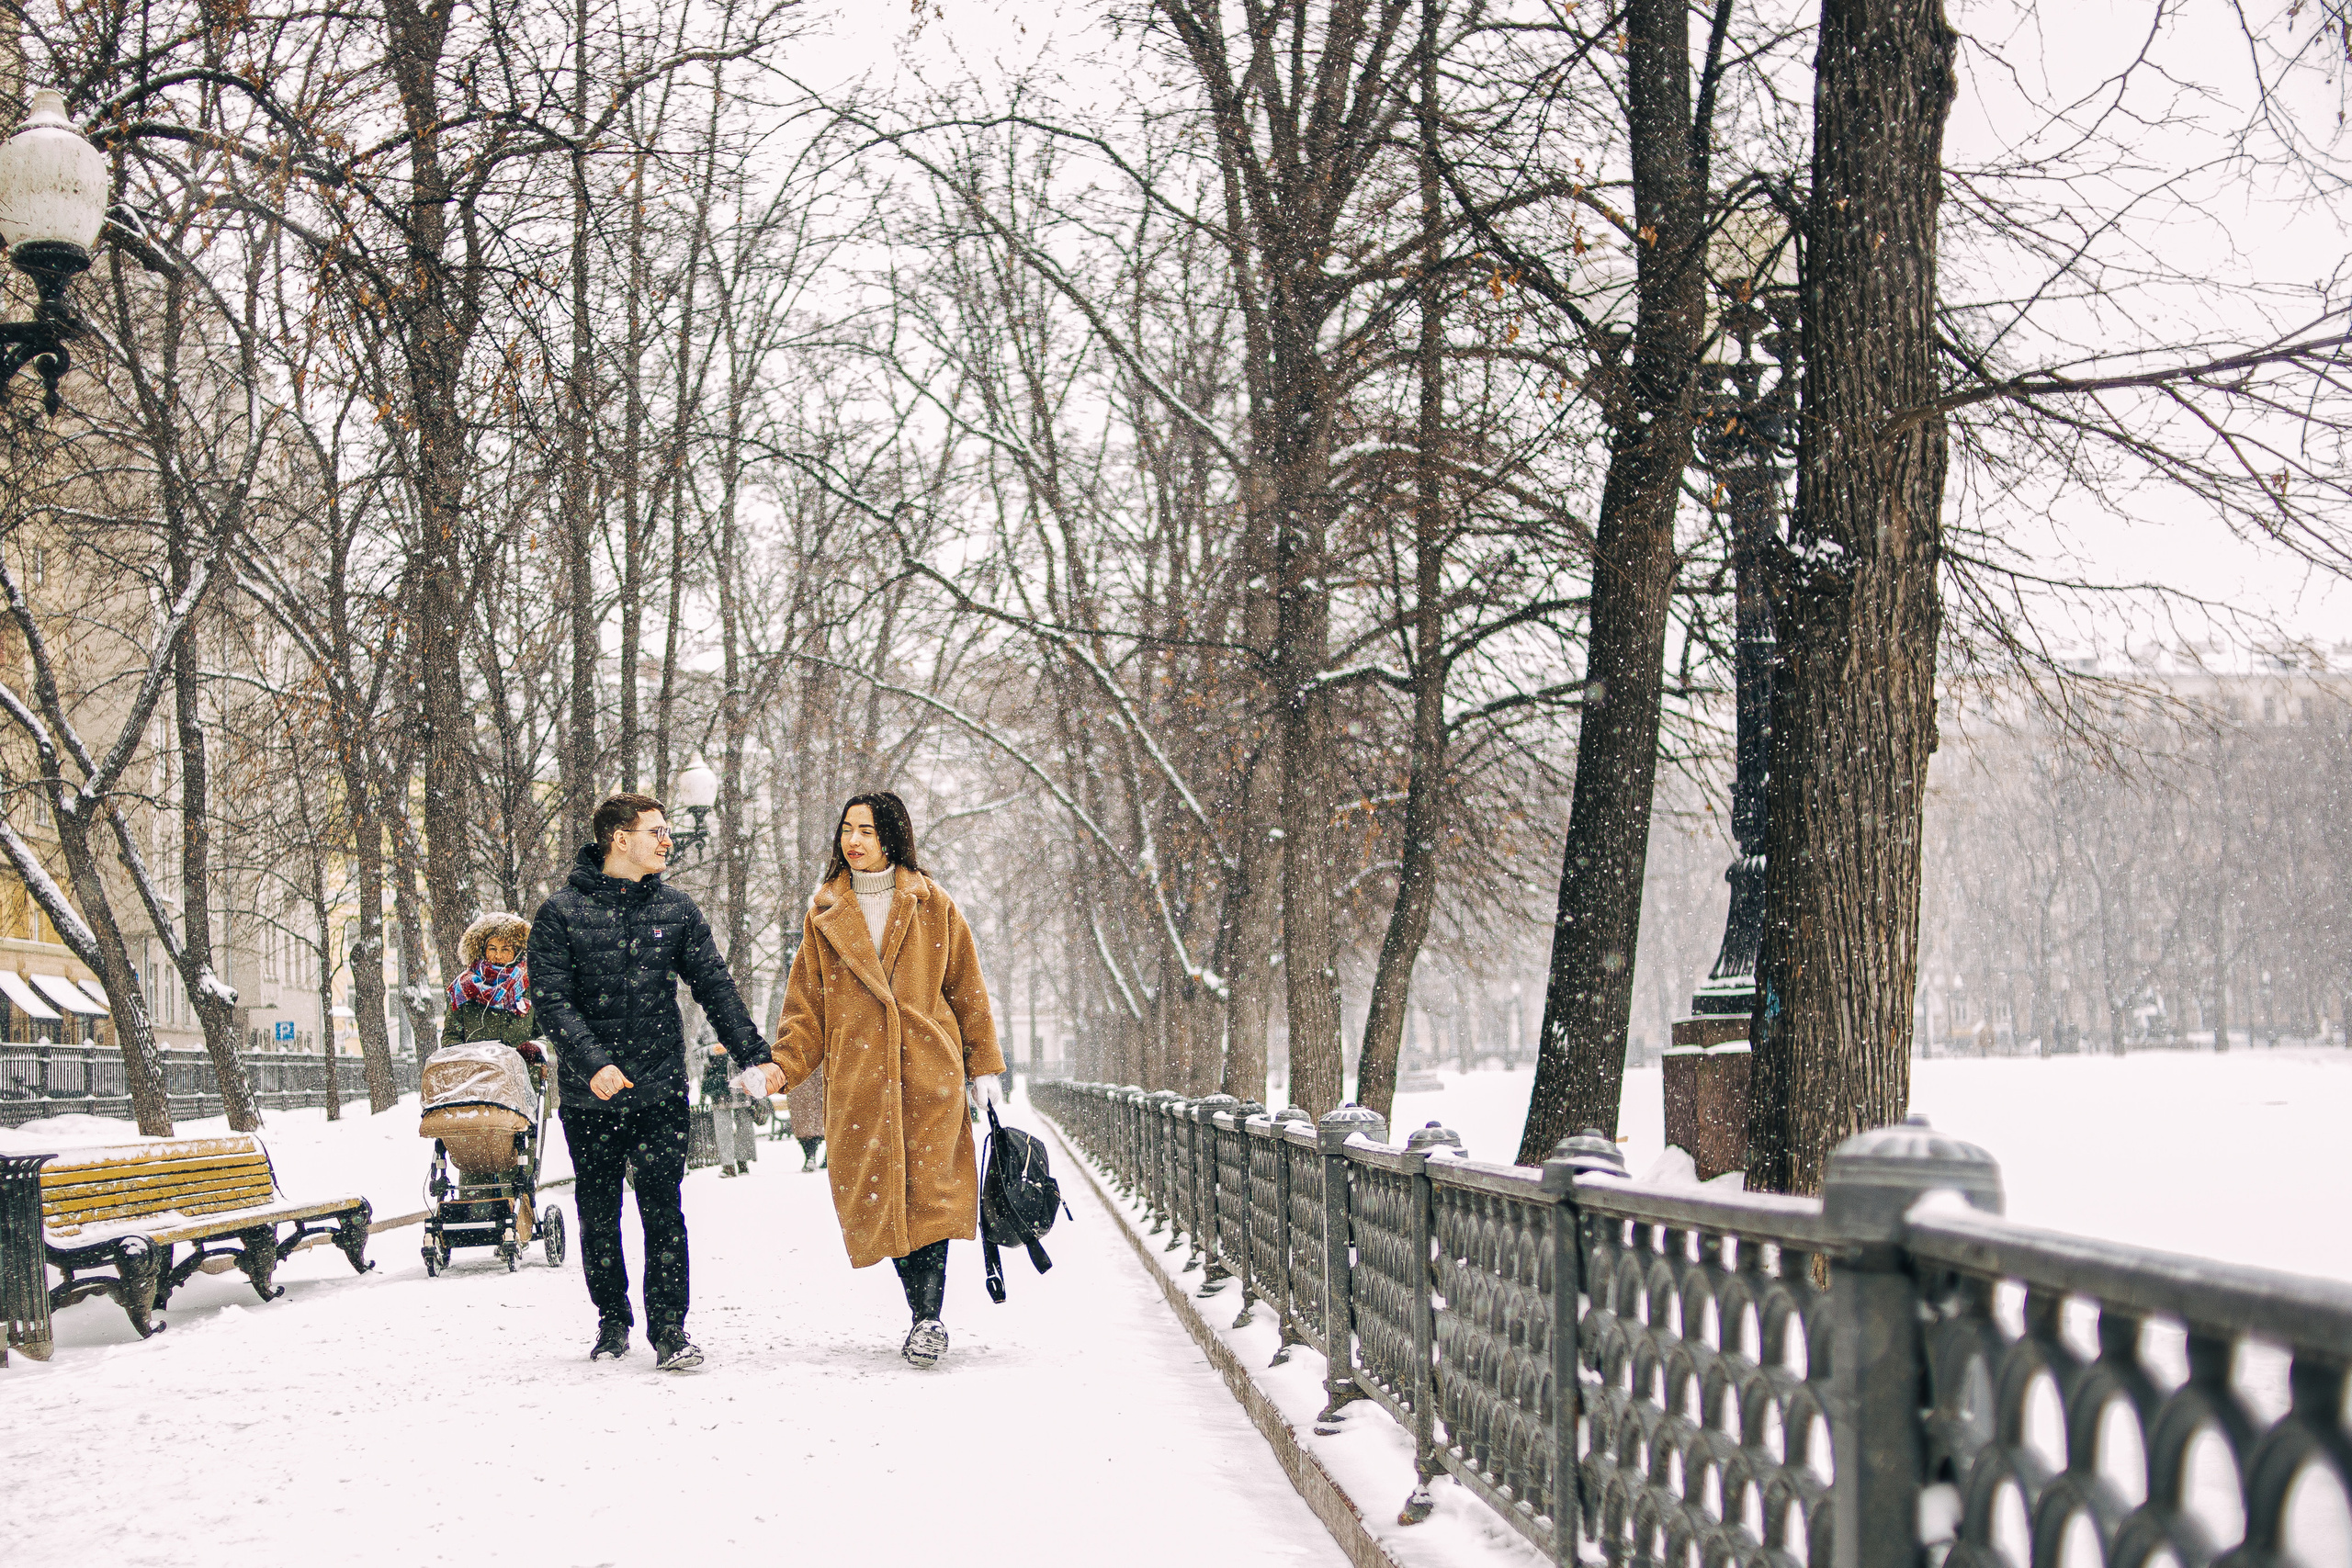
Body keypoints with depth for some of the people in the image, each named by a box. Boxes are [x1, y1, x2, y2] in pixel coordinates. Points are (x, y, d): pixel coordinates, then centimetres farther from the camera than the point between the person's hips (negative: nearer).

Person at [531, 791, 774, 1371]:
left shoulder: (676, 910, 6)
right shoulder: (562, 912, -3)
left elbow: (715, 988, 6)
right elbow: (551, 998, -9)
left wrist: (753, 1055, -4)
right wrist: (593, 1062, -22)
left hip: (661, 1091, 1)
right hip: (589, 1098, -1)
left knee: (662, 1213, -5)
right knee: (598, 1215, 9)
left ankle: (669, 1328, 0)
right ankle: (612, 1322, 24)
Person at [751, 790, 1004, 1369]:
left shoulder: (932, 906, 8)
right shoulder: (825, 915, 12)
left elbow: (967, 990, 11)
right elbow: (807, 1006, 11)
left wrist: (983, 1065, 8)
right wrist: (781, 1066, -3)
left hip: (929, 1070, -2)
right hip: (858, 1077, 2)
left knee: (927, 1188, -10)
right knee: (877, 1195, -2)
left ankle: (929, 1319, -7)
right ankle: (925, 1314, 9)